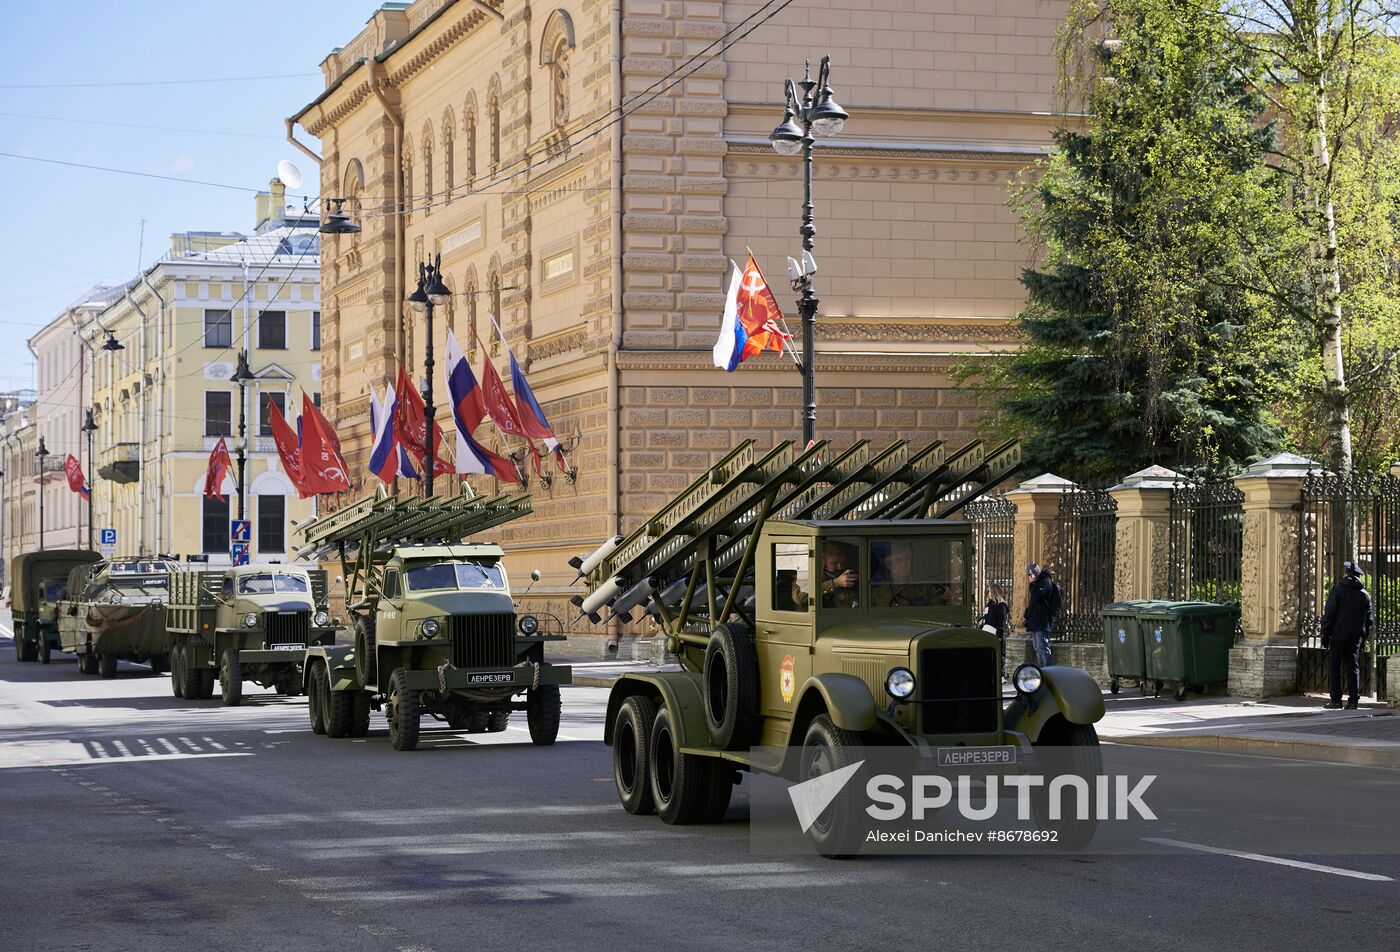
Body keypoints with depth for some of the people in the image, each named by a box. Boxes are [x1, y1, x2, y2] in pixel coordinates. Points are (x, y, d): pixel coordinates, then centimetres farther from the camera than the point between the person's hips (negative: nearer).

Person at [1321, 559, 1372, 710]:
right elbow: (1368, 619, 12)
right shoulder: (1365, 594, 9)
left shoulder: (1338, 589, -4)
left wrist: (1325, 635, -3)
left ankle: (1336, 700, -5)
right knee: (1353, 668, 6)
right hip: (1357, 637, 4)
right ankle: (1353, 701, 1)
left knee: (1334, 668, 0)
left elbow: (1329, 614, -7)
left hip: (1338, 635, -4)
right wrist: (1364, 638, 17)